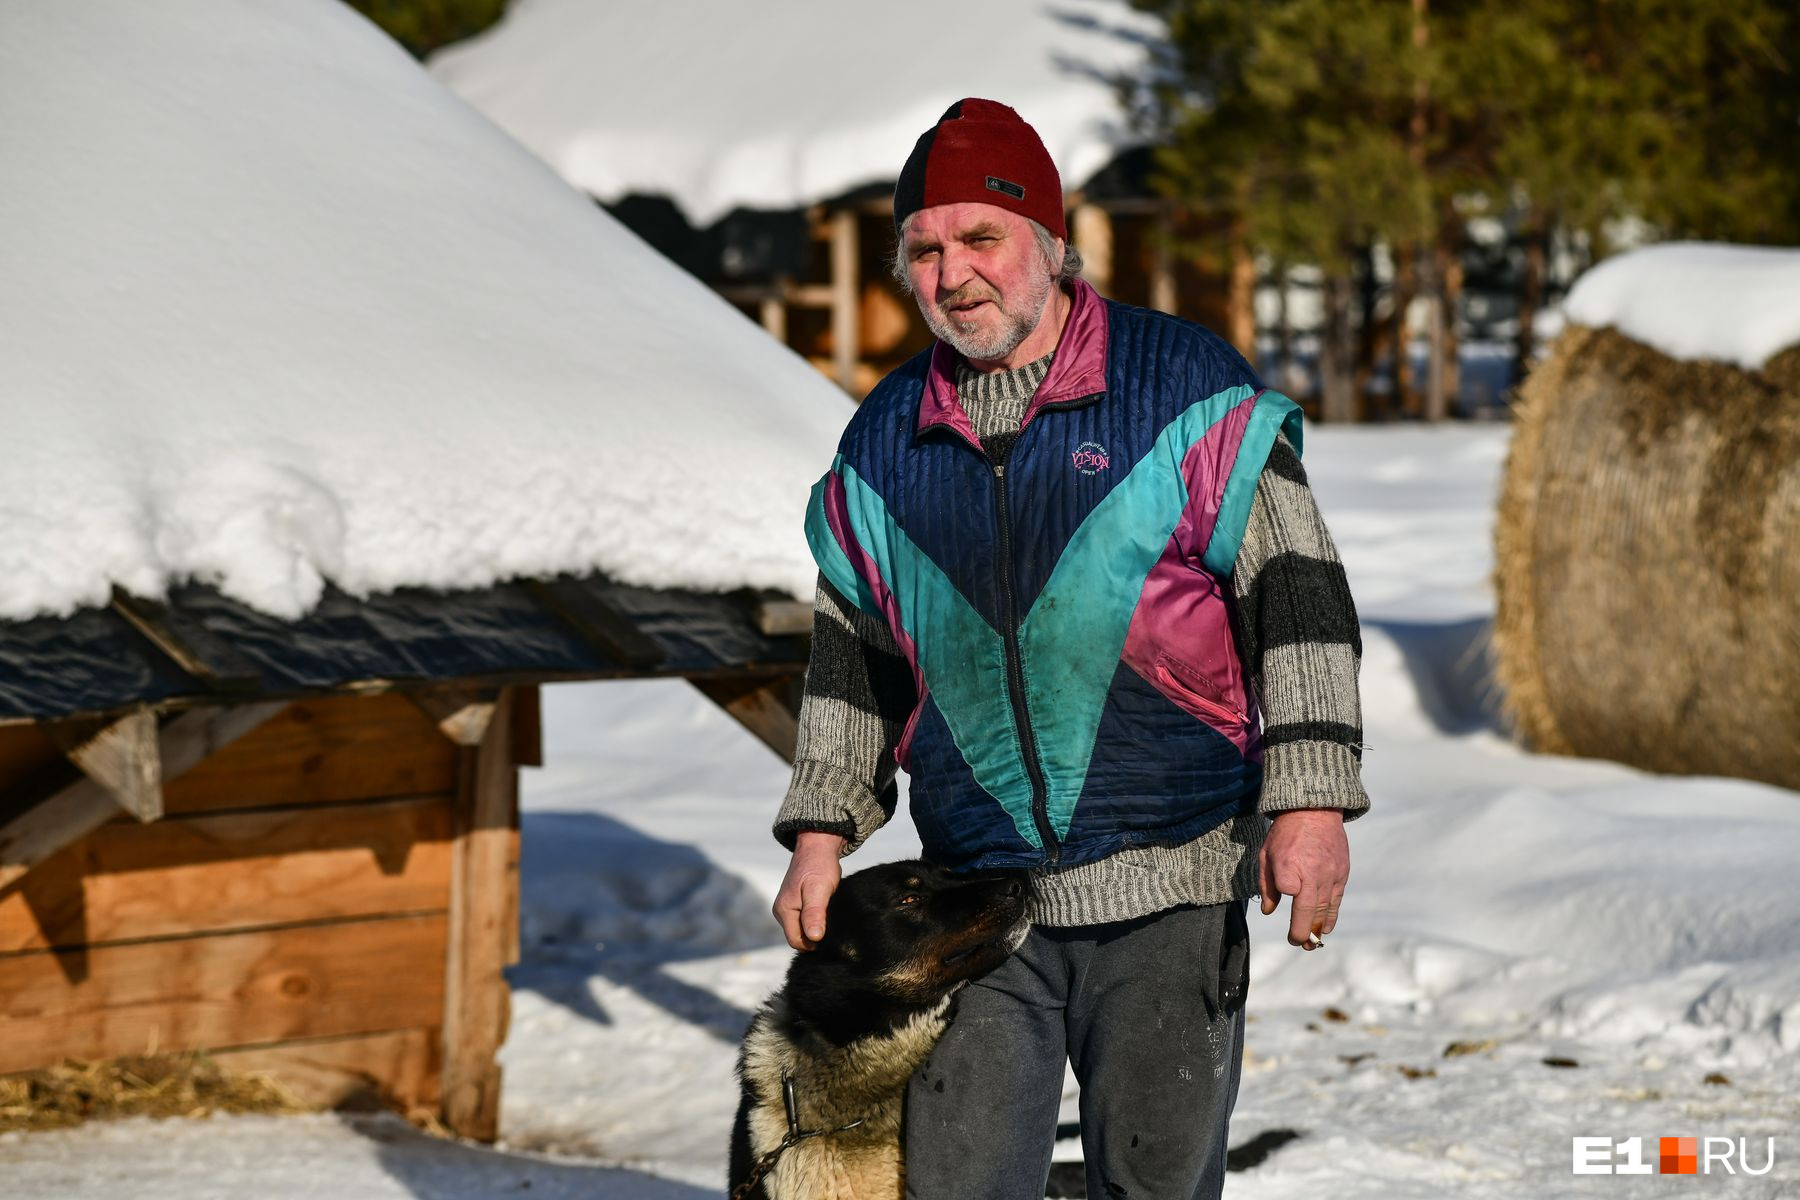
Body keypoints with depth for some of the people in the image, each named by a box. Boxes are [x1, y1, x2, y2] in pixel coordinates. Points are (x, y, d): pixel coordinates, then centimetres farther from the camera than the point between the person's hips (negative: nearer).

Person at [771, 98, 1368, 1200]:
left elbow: (1297, 595, -4)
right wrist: (822, 832, 13)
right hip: (979, 892, 3)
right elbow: (855, 654, 20)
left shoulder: (1187, 388, -3)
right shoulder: (885, 441, 10)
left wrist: (1310, 801, -12)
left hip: (1171, 879, -3)